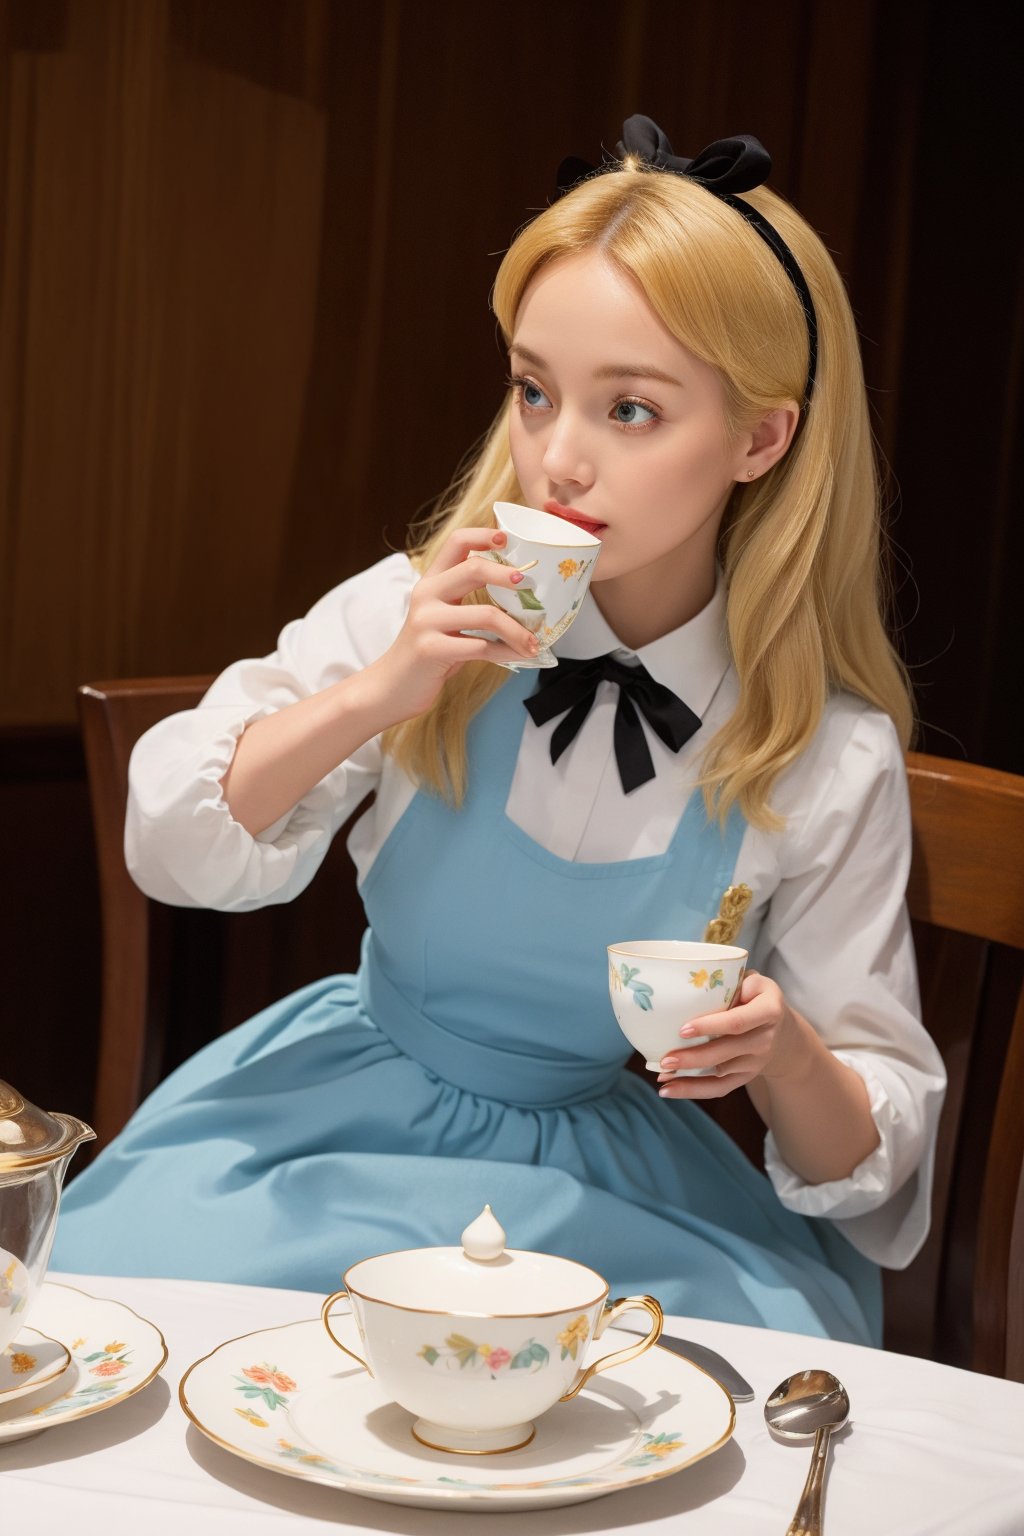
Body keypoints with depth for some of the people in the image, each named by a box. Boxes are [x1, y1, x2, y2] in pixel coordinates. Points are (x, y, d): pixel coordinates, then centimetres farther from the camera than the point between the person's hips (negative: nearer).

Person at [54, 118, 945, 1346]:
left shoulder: (830, 761, -13)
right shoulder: (430, 612, -9)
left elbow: (870, 1161, -5)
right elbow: (171, 846, -10)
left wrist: (784, 1056, -29)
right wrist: (378, 694, -25)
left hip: (604, 1172, 0)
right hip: (358, 1098, 1)